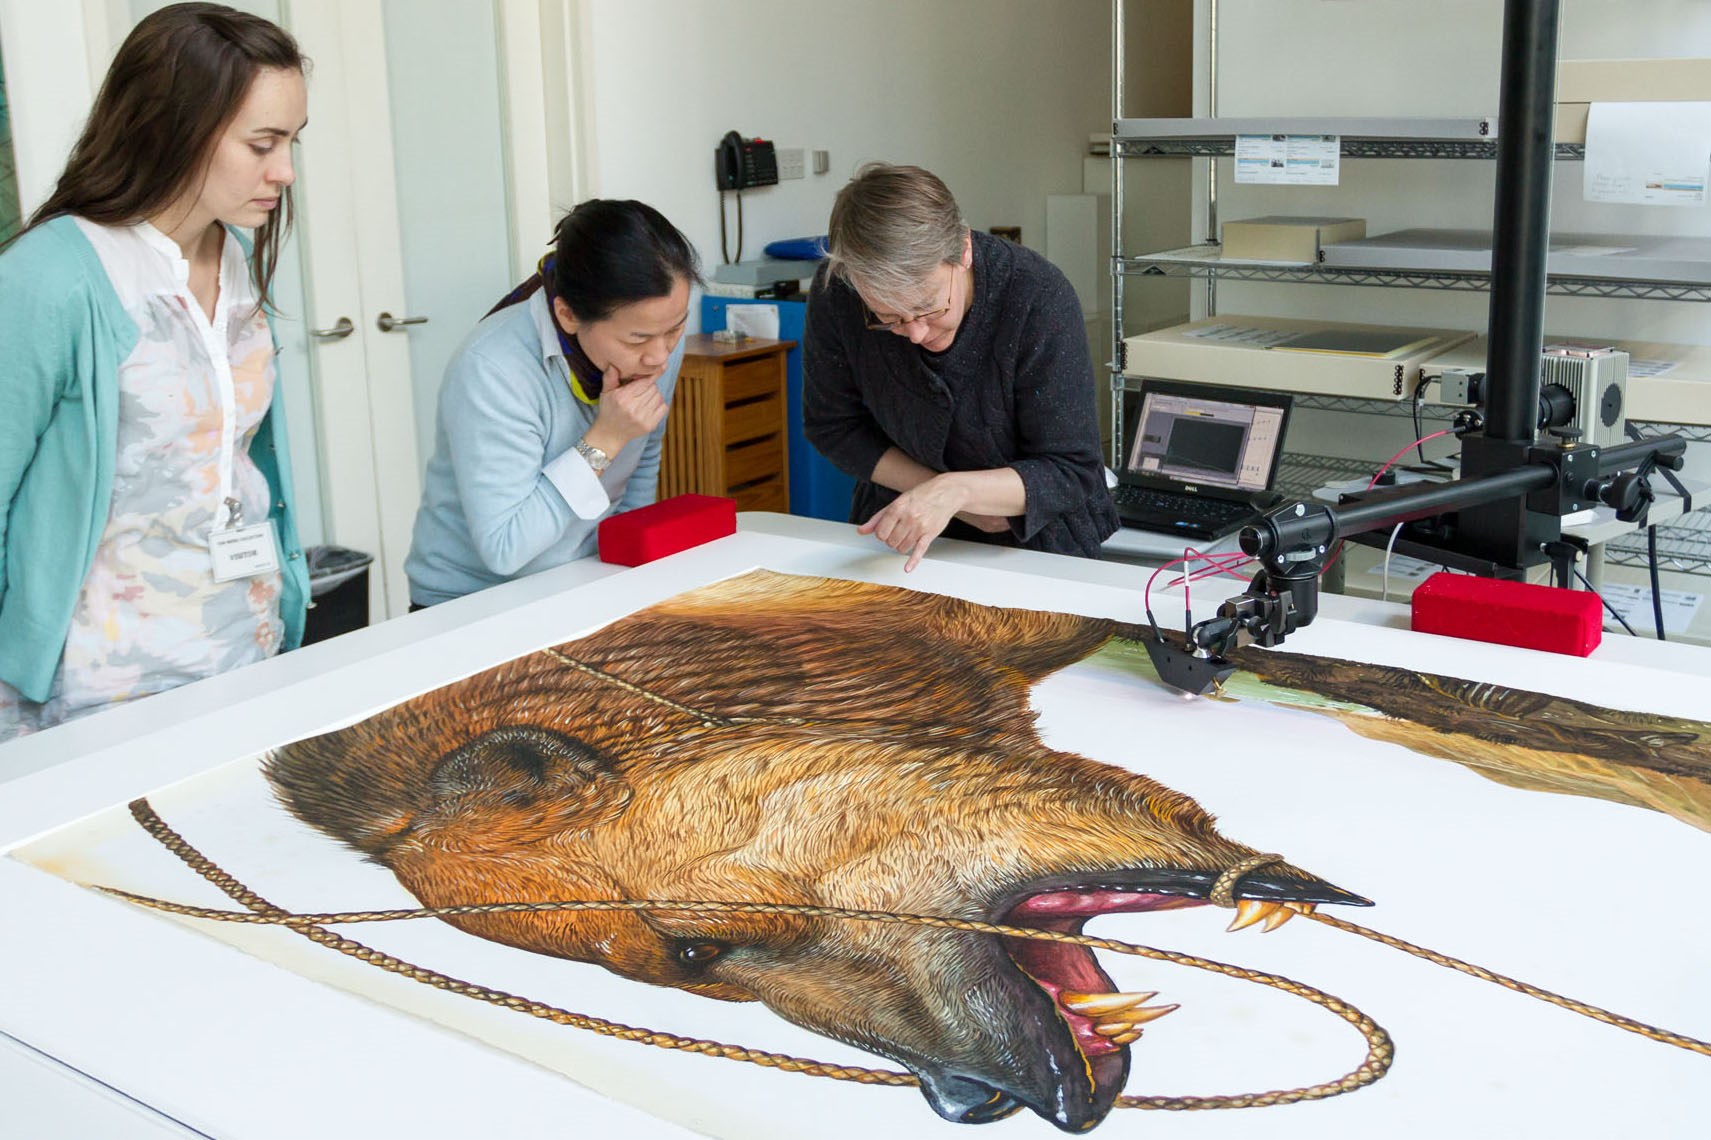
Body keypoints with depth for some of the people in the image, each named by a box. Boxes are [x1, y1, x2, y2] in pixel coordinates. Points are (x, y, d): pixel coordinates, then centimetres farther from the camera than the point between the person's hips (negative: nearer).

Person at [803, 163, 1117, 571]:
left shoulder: (1038, 299, -23)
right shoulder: (836, 293, -17)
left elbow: (1071, 473, -18)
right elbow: (832, 426, -2)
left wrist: (957, 490, -34)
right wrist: (943, 495, -12)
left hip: (1035, 539, -2)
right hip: (901, 537, 2)